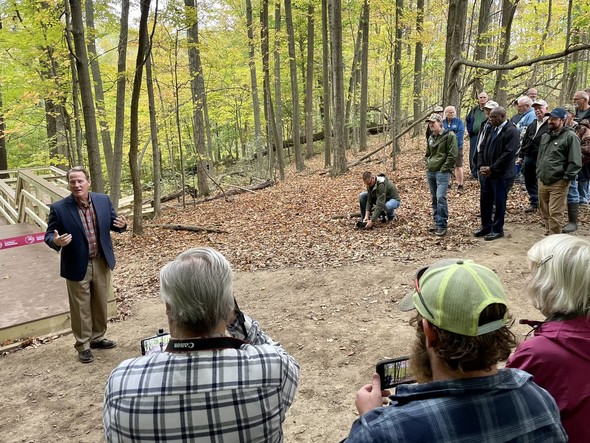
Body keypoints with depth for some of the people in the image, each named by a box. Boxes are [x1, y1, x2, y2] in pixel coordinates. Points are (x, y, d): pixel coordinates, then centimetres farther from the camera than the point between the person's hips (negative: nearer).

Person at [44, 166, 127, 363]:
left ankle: (98, 337, 37)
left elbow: (113, 222, 6)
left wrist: (121, 225, -17)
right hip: (77, 266, -3)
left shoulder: (103, 200, -3)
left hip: (101, 262, 4)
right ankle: (83, 345, 25)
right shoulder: (59, 208, -13)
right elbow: (49, 235, -6)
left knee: (101, 304, 18)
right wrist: (56, 241, -30)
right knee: (81, 308, 8)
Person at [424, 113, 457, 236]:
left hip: (442, 172, -7)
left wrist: (444, 169, -14)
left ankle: (442, 226, -8)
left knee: (440, 198, -14)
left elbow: (452, 155, -13)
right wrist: (428, 165, 13)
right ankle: (437, 222, 20)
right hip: (430, 172, 7)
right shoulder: (431, 137, 15)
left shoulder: (449, 135, -8)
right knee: (434, 198, 11)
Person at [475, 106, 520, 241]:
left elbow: (508, 154, -20)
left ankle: (498, 230, 14)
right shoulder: (491, 129, 12)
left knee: (499, 202, 3)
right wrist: (481, 166, -1)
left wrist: (492, 169, -18)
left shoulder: (511, 131, -13)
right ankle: (486, 226, 27)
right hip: (486, 172, 7)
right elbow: (482, 148, 13)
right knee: (485, 201, 13)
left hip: (501, 175, -7)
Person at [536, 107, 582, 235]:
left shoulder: (570, 136, -7)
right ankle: (549, 232, 30)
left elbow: (575, 162, -12)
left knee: (555, 214, -6)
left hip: (558, 183, -7)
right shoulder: (545, 136, 17)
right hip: (542, 181, 7)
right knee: (544, 212, 15)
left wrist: (566, 178, -13)